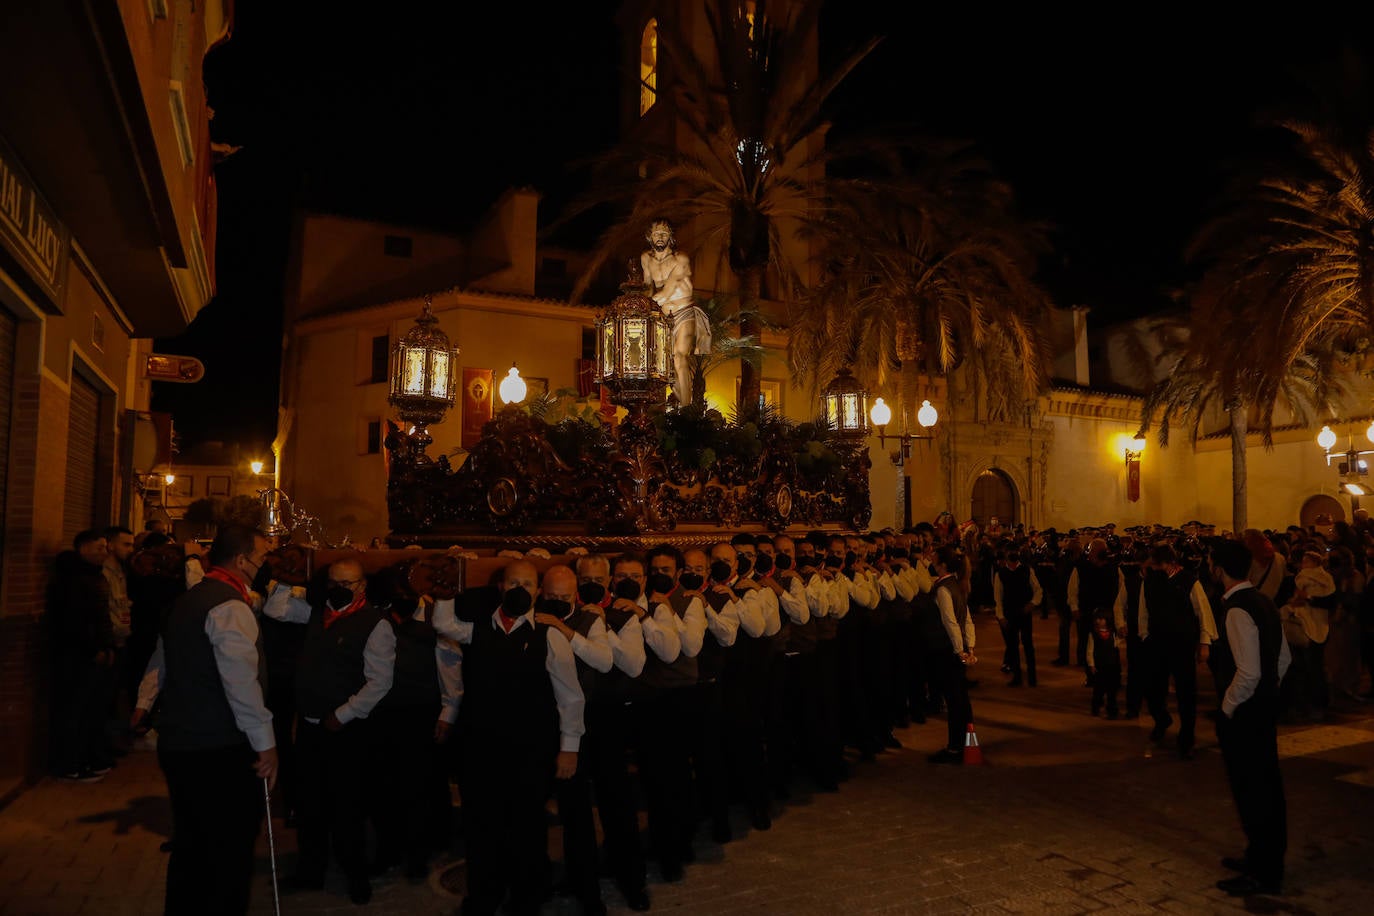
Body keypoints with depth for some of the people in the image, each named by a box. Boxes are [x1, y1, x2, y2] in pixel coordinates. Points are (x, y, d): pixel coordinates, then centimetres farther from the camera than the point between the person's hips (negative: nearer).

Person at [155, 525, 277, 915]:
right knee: (230, 853, 2)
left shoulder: (186, 601, 12)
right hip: (221, 751, -9)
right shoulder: (230, 607, -17)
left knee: (190, 846, 20)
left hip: (177, 745, 9)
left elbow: (164, 667, 22)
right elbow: (242, 683, -23)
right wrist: (265, 744, -17)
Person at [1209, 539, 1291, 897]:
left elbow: (1249, 673, -27)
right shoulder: (1263, 602, 6)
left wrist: (1228, 707, -14)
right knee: (1266, 785, 19)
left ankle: (1263, 874, 14)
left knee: (1251, 791, 2)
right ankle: (1265, 857, 35)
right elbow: (1284, 658, 14)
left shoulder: (1238, 611, -24)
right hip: (1265, 706, 9)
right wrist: (1269, 691, 18)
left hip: (1244, 713, -9)